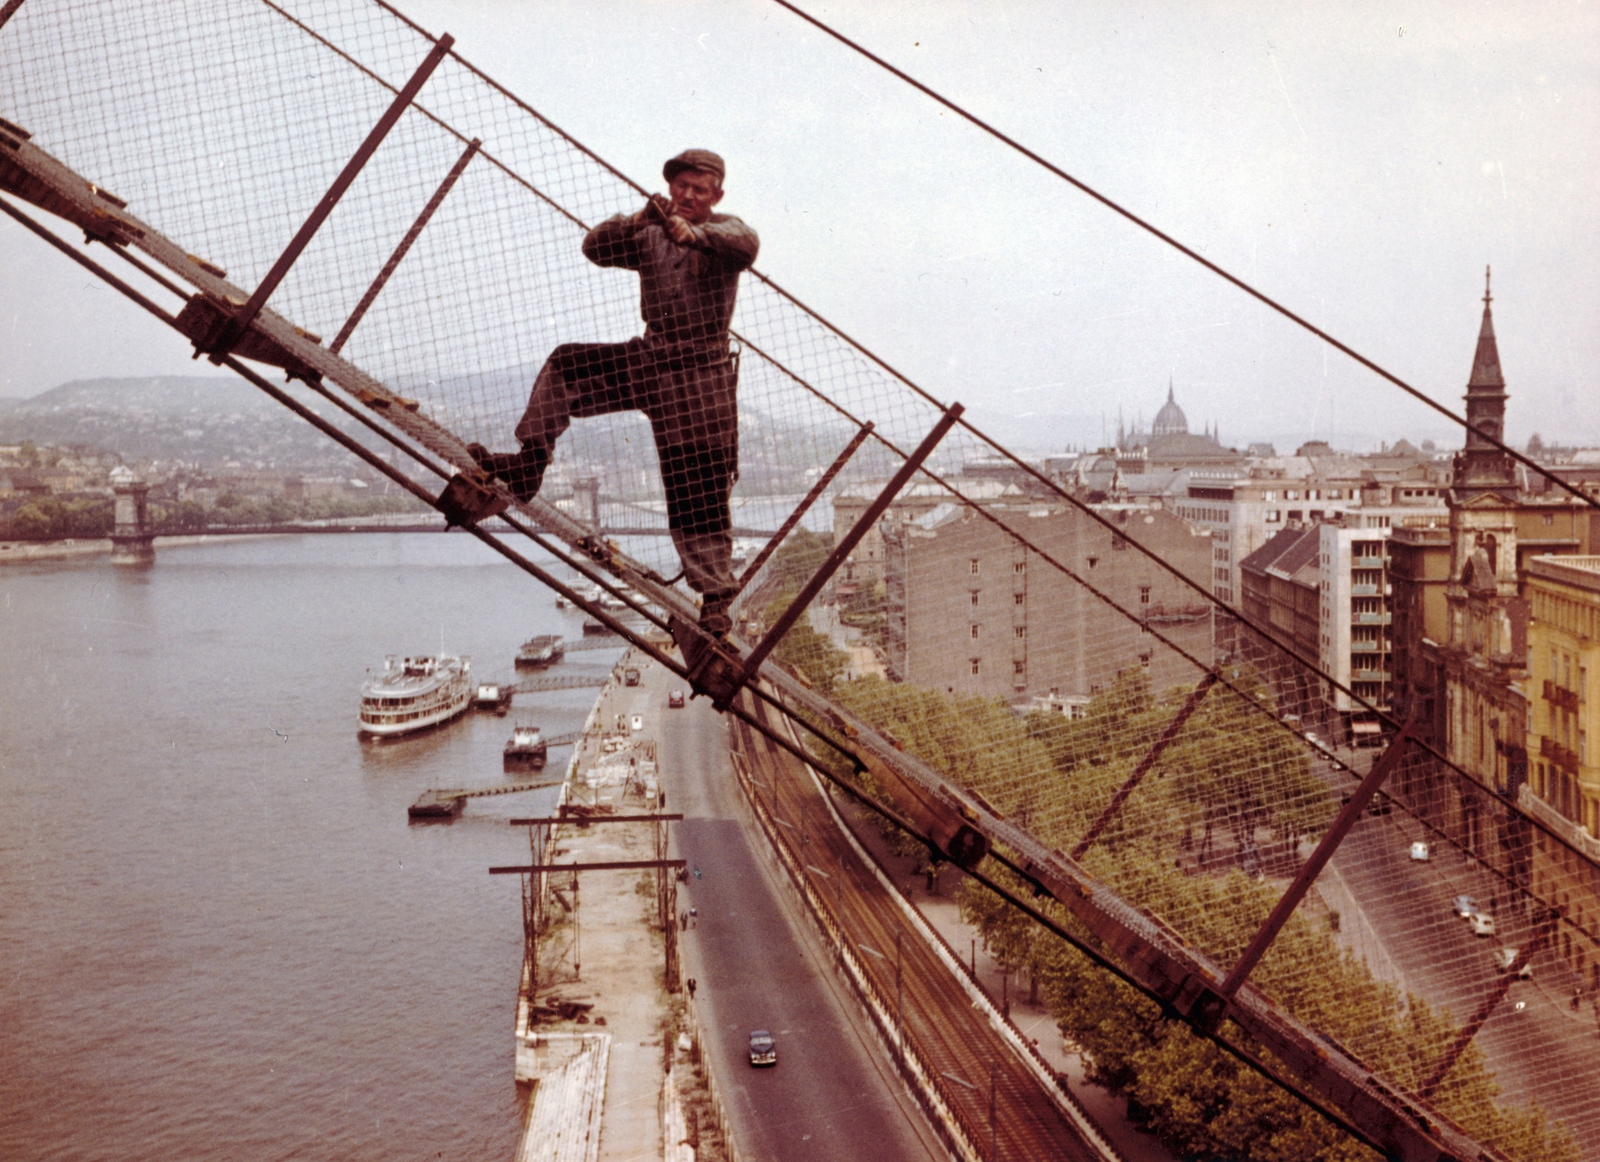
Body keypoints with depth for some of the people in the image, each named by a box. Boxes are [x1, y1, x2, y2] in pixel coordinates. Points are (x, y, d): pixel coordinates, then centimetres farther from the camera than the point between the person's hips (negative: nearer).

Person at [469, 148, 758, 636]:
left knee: (701, 493, -6)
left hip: (698, 375, -5)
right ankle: (527, 465, -5)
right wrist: (636, 222, -24)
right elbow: (597, 248, -4)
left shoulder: (723, 230, -4)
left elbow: (745, 246, -28)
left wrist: (695, 234, -48)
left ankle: (716, 600, 0)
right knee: (565, 365, -7)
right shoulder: (648, 235, 11)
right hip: (648, 359, 5)